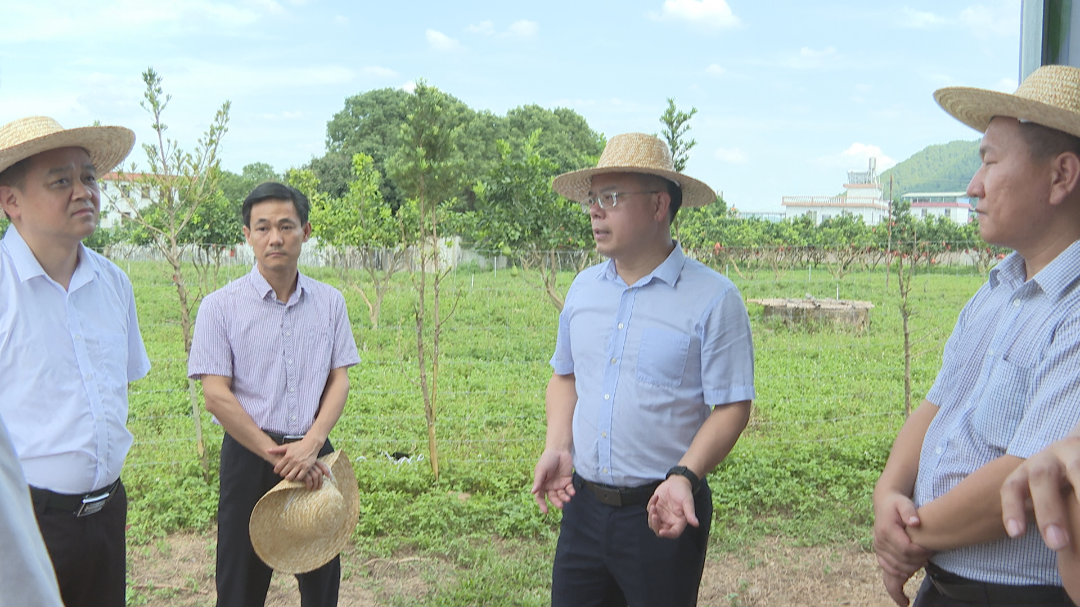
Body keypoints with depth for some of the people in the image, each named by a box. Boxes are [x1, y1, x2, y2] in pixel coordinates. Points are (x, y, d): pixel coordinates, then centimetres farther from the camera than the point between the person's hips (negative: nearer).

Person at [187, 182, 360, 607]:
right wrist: (275, 454, -14)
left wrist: (309, 446, -14)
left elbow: (339, 381, 2)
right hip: (249, 456, -2)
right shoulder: (221, 306, -5)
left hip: (315, 455, 3)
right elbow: (216, 395, -9)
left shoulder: (330, 303, 5)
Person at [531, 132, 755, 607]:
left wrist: (684, 477, -25)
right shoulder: (584, 288, 6)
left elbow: (732, 406, -11)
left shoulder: (713, 299, -11)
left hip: (662, 514, -5)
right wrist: (557, 448, 0)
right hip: (584, 504, 5)